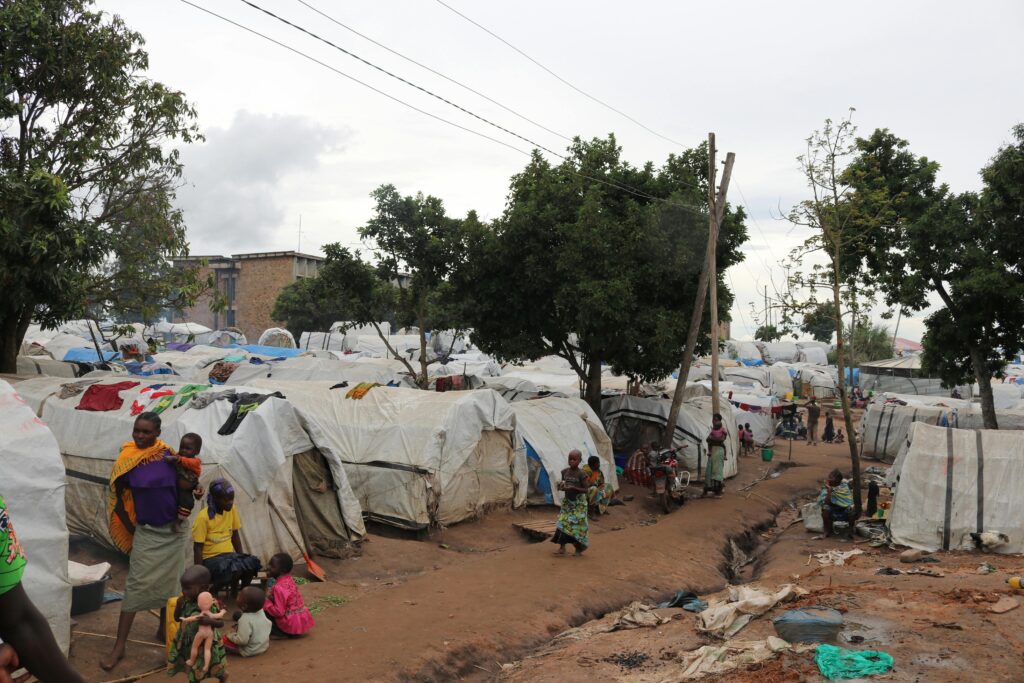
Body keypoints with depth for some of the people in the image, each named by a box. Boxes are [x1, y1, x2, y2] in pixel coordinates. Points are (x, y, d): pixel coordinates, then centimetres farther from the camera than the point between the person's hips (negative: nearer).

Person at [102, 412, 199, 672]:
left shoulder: (168, 456, -6)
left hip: (173, 530, 2)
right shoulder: (126, 461, -11)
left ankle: (163, 630, 31)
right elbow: (117, 499, -2)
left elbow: (181, 485, 10)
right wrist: (132, 530, -1)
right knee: (135, 586, -4)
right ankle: (119, 646, 3)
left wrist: (194, 493, -10)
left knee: (169, 583, 12)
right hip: (146, 532, -2)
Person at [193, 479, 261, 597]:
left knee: (252, 563, -23)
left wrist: (241, 558, 5)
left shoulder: (231, 510, 0)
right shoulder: (203, 517, -17)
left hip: (229, 554, 5)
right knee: (235, 569, -33)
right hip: (210, 558, -5)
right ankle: (214, 590, -6)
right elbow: (198, 548, -14)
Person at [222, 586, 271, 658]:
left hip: (250, 651, -7)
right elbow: (269, 624, 6)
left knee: (224, 639, -2)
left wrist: (230, 636, -12)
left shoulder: (245, 620, -32)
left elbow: (242, 640, -31)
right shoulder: (261, 612, -9)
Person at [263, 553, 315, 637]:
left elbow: (278, 611, -24)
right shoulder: (288, 580, 3)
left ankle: (283, 634, -4)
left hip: (292, 625, -9)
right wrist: (270, 597, 1)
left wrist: (265, 601, -14)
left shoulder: (278, 587, -23)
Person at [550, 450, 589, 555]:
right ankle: (562, 547, 5)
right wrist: (561, 486, -9)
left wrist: (573, 488, -26)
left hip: (578, 503, -5)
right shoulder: (565, 472, 3)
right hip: (567, 501, 5)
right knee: (562, 523, -1)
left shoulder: (581, 474, -13)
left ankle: (579, 549, 13)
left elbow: (585, 489, -14)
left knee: (577, 524, -3)